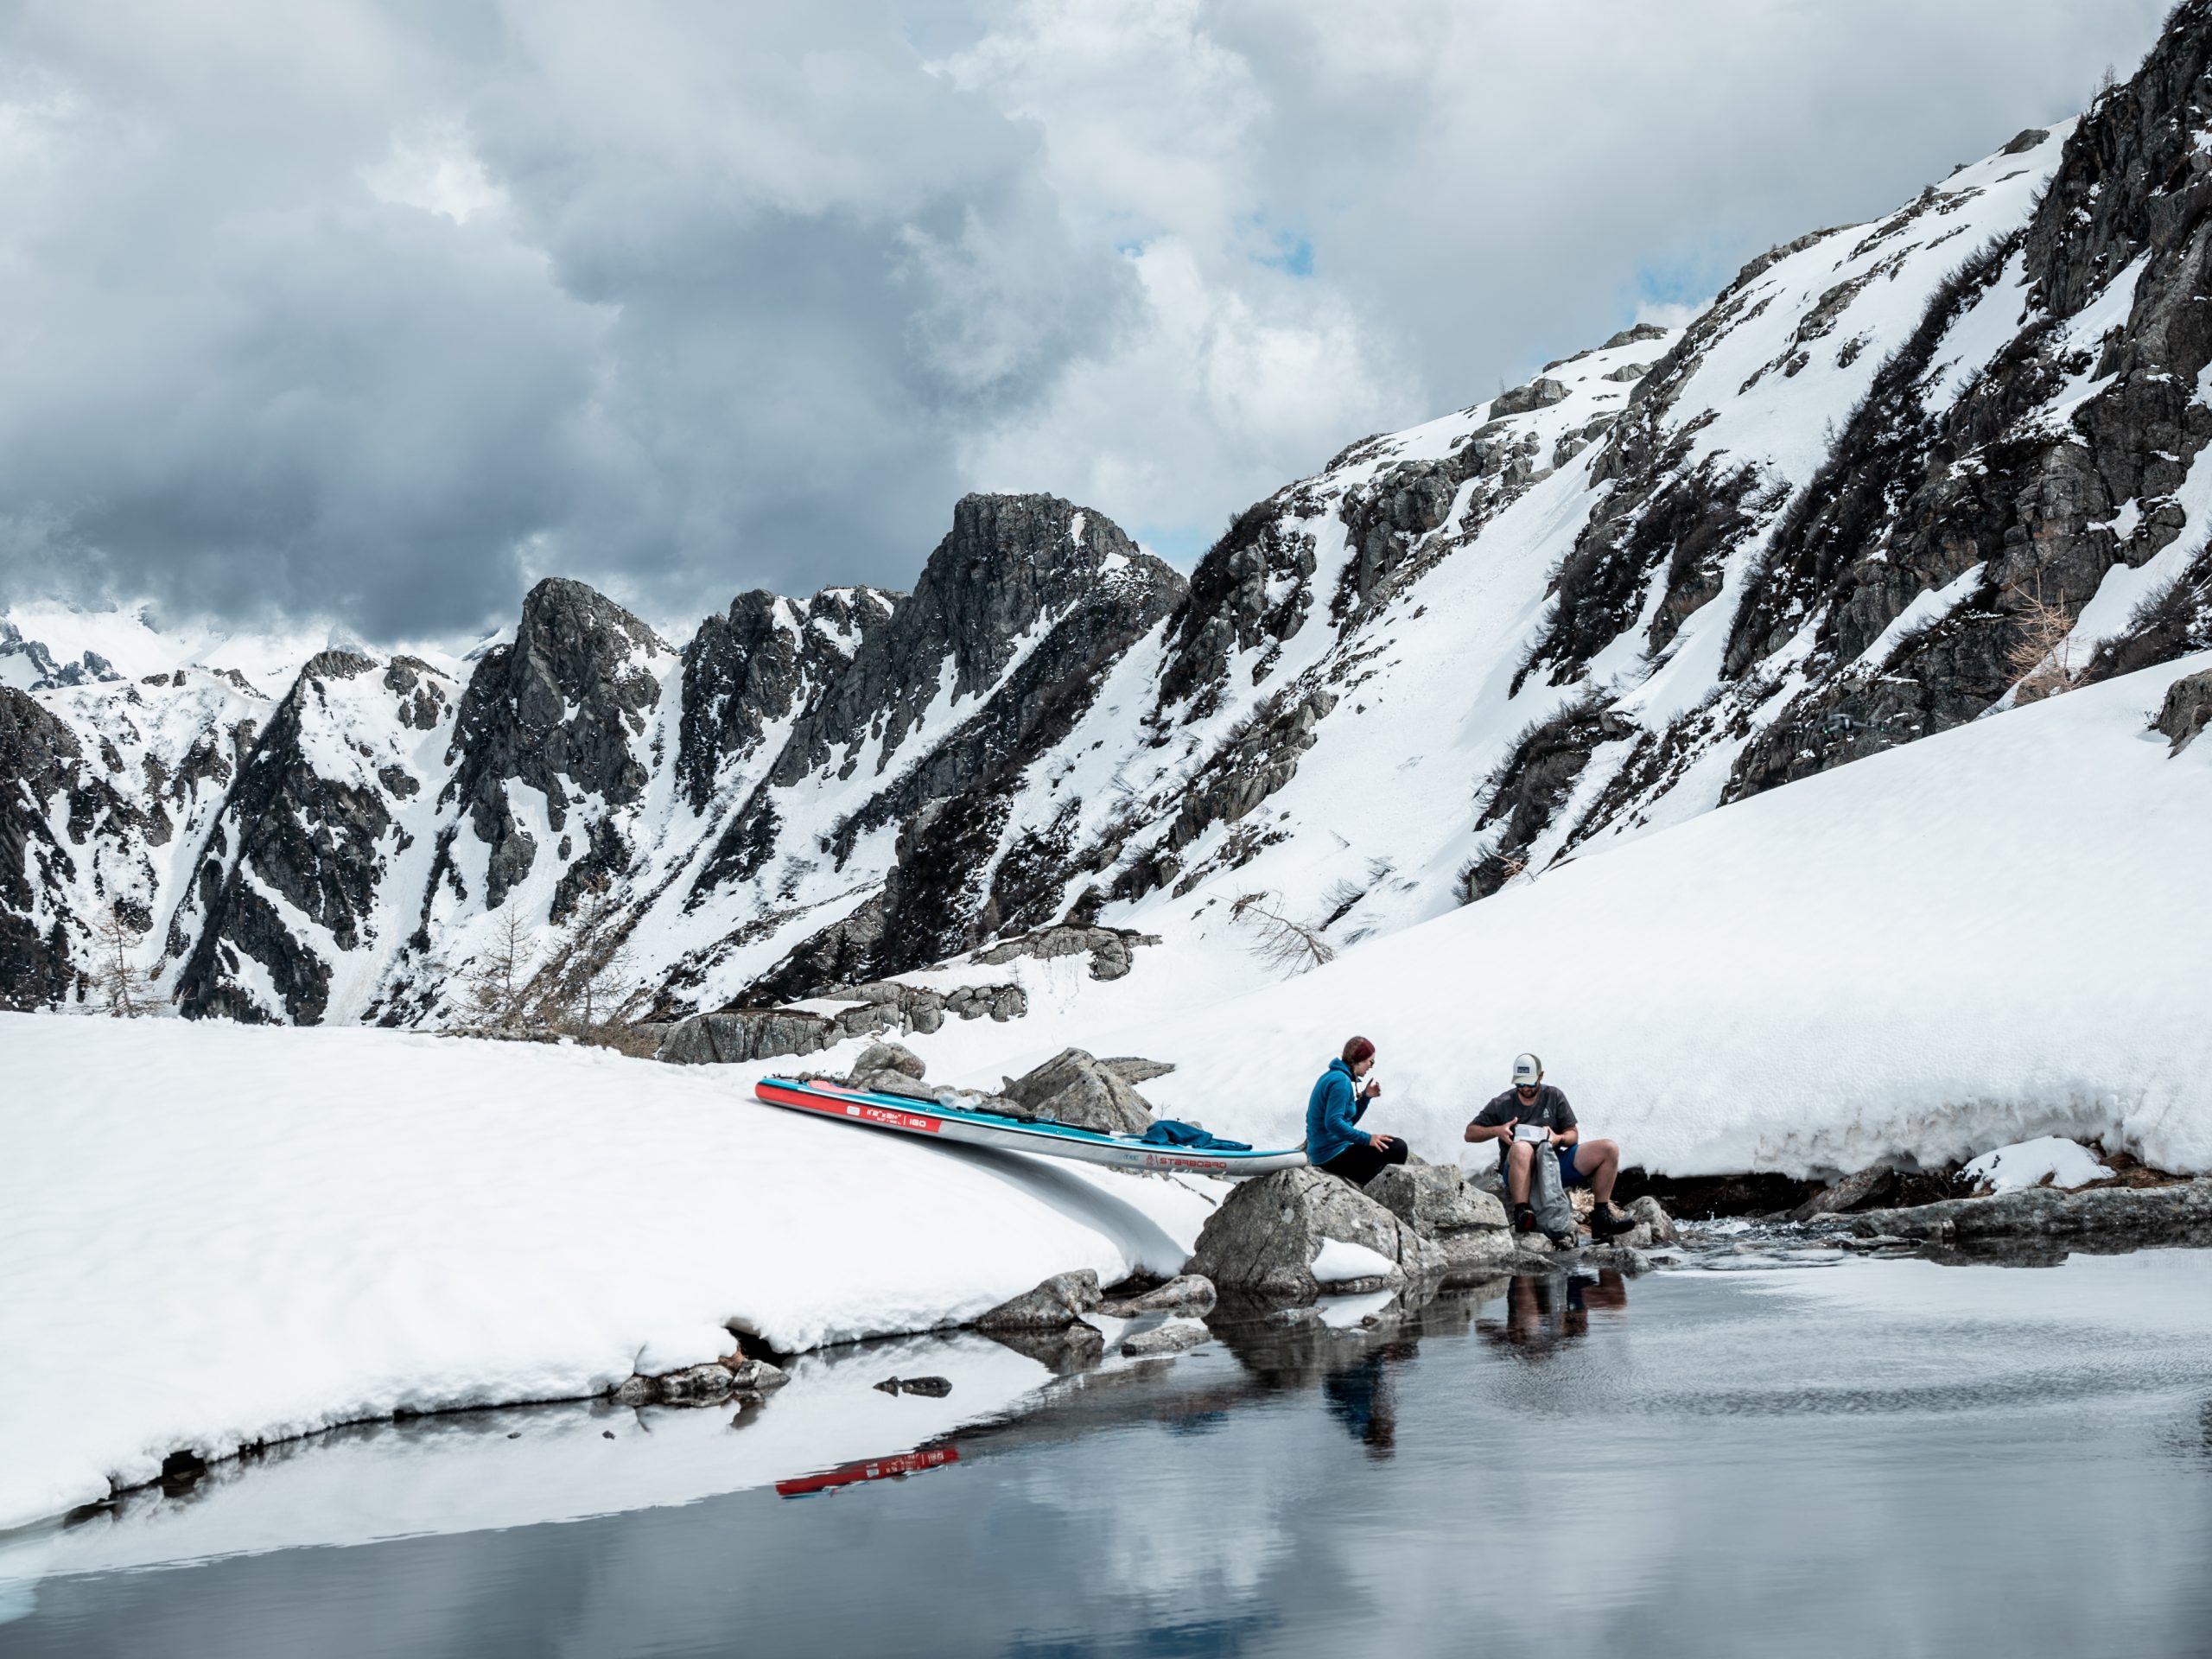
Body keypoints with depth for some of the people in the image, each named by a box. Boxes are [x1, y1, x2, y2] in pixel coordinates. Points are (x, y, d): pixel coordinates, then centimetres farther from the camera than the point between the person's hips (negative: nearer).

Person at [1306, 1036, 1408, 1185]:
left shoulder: (1333, 1076, 14)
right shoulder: (1341, 1082, -17)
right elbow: (1333, 1123, -27)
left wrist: (1365, 1097, 7)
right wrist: (1367, 1139, -25)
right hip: (1332, 1155, -10)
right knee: (1397, 1148, -13)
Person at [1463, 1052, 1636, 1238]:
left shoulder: (1554, 1097, 12)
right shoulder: (1502, 1104, 7)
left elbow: (1573, 1135, 10)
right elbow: (1470, 1133, 7)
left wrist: (1559, 1139, -16)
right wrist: (1497, 1130, -13)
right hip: (1518, 1171, -3)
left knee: (1609, 1150, -12)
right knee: (1521, 1148, -42)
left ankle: (1601, 1216, -9)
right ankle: (1521, 1214, -44)